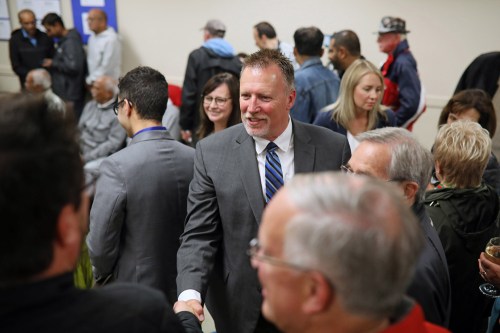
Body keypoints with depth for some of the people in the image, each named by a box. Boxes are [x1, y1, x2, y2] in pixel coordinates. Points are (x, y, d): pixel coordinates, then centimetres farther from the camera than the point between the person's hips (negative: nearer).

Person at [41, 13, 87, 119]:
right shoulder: (63, 41, 13)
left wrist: (53, 63, -13)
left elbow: (73, 67, -24)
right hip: (62, 94, 9)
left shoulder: (71, 42, -16)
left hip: (71, 96, -9)